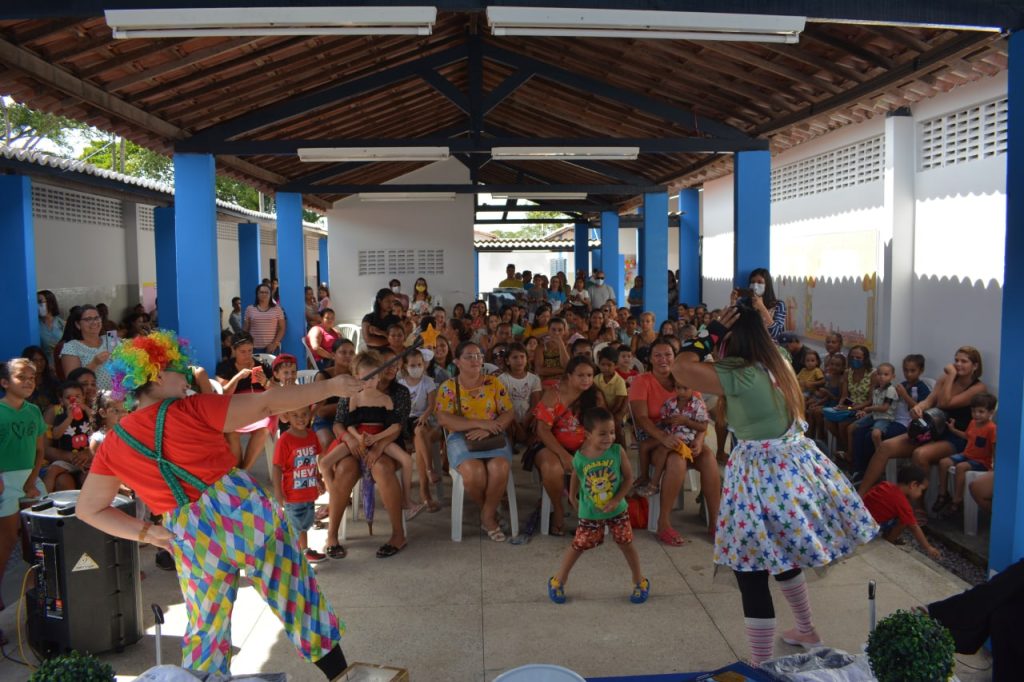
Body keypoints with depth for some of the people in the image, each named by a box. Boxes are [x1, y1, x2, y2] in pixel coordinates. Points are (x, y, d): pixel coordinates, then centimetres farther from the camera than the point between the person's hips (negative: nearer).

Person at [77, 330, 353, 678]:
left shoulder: (112, 446, 5)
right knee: (298, 598, 15)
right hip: (244, 510, -2)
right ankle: (339, 673, 25)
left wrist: (146, 532, 11)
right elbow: (267, 403, -9)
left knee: (206, 629, 22)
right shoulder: (191, 410, -8)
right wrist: (330, 386, -2)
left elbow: (88, 509, 13)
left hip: (193, 540, 3)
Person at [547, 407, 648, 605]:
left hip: (617, 510, 1)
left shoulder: (618, 452, -17)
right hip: (589, 513, -1)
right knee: (578, 546, 6)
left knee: (627, 544, 9)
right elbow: (575, 479, 2)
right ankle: (557, 581, 26)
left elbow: (629, 477, -9)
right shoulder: (579, 458, -17)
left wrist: (617, 499, -17)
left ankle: (640, 582, 32)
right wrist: (573, 500, 12)